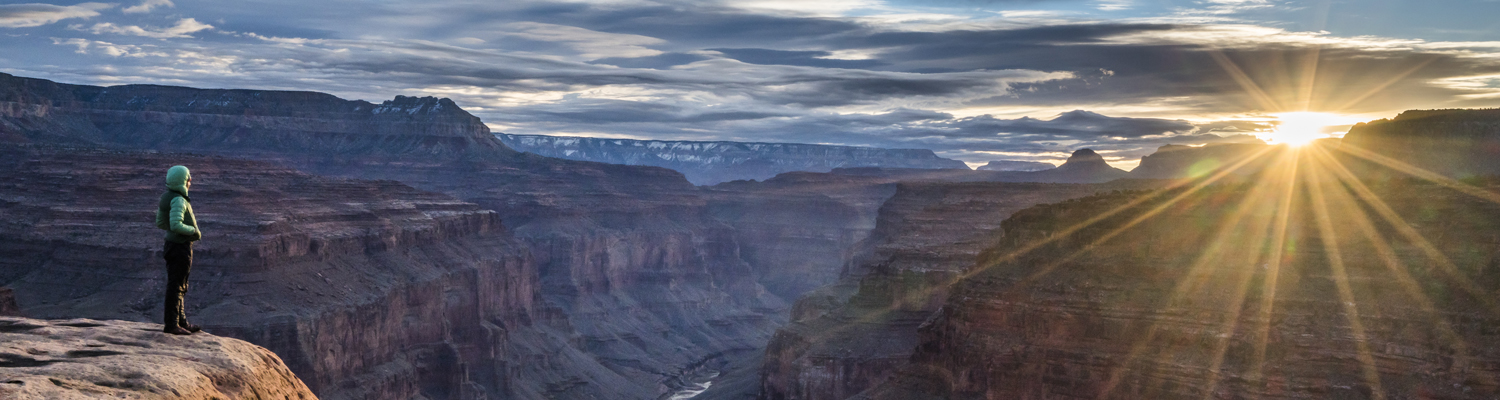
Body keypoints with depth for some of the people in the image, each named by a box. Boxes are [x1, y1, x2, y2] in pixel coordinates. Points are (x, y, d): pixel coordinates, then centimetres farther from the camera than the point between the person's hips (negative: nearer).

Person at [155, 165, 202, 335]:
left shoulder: (168, 197, 9)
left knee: (179, 287, 17)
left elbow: (160, 223, 17)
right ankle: (171, 324, 4)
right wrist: (194, 231, -15)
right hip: (181, 247, -10)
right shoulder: (178, 200, -20)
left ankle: (181, 322, 26)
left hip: (172, 244, 10)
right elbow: (176, 225, -30)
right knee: (176, 286, -2)